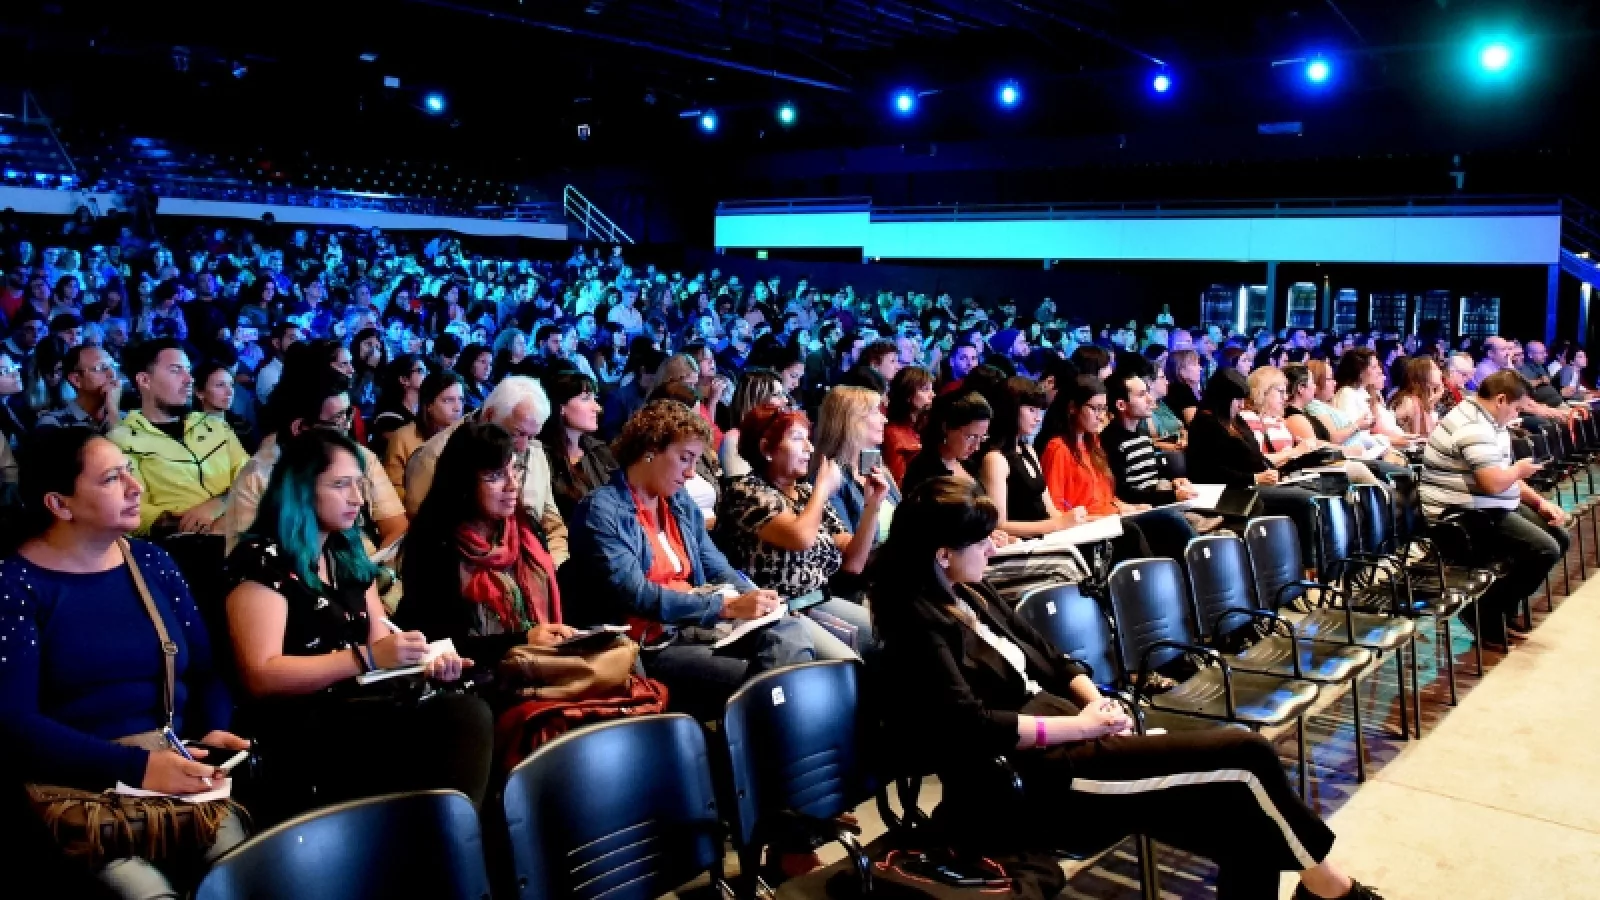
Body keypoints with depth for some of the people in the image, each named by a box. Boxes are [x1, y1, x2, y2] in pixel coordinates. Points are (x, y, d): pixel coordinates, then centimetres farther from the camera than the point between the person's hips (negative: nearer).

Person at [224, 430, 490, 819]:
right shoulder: (263, 560, -4)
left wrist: (424, 662, -2)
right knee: (456, 723, -31)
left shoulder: (349, 556, 20)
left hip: (362, 707, 7)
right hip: (302, 730, -7)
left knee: (468, 712, -26)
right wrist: (366, 657, -17)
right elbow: (261, 677, -11)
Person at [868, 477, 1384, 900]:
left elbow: (1050, 660, 20)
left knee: (1247, 819, -6)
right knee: (1245, 755, -12)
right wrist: (1080, 725, -16)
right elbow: (973, 728, -22)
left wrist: (1097, 701, 0)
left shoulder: (973, 595, 15)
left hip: (1059, 747, 9)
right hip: (1029, 781, -9)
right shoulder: (917, 624, -12)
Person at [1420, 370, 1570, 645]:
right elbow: (1494, 483, -30)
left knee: (1559, 537, 11)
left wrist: (1540, 502, 10)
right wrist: (1518, 470, -8)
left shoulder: (1486, 421, 15)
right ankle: (1485, 611, -5)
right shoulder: (1473, 428, -21)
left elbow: (1503, 477, 22)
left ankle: (1503, 604, 15)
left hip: (1488, 509, 11)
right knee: (1545, 550, -20)